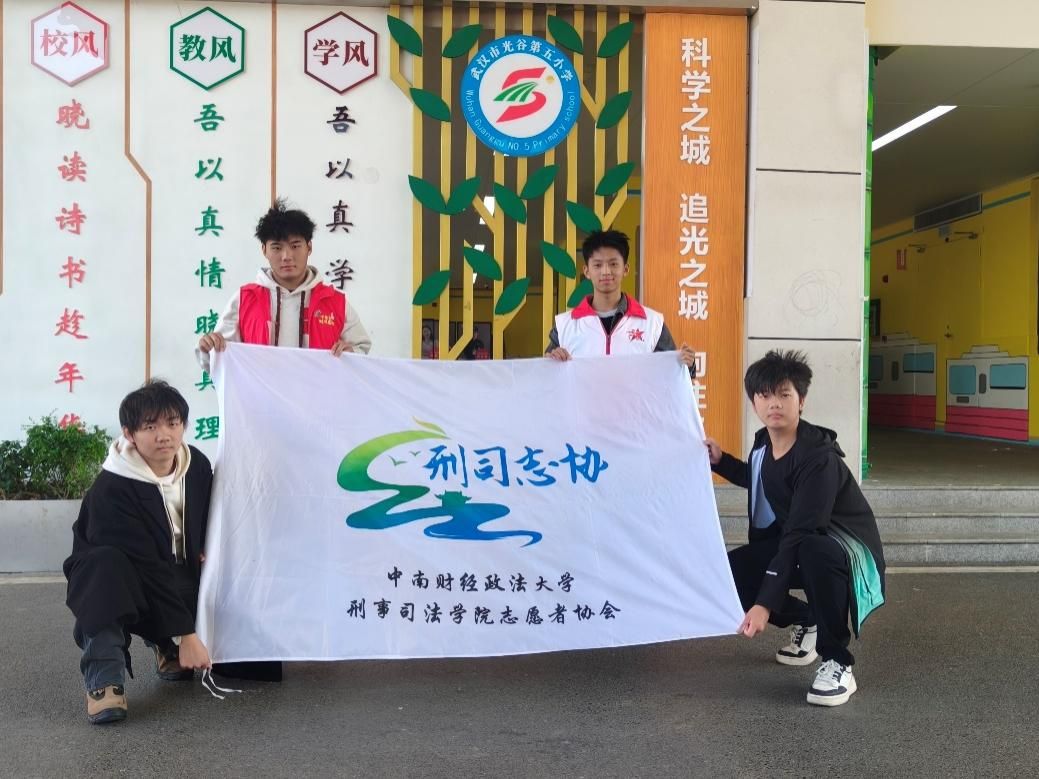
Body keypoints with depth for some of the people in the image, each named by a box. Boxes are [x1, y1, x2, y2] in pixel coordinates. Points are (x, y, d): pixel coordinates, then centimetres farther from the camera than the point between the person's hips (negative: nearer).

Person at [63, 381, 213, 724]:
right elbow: (146, 568, -31)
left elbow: (207, 523, 13)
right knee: (105, 562, -38)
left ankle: (165, 646, 13)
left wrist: (204, 553, -8)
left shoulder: (197, 465, -7)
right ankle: (104, 679, -31)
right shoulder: (110, 489, -26)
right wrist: (185, 633, -33)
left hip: (179, 582, 6)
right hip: (124, 585, -6)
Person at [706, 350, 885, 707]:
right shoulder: (763, 442, -5)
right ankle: (804, 622, 16)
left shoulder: (819, 458, -28)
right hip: (795, 546, 8)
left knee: (814, 551, -42)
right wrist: (721, 461, 6)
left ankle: (838, 663, -22)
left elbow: (798, 535, -34)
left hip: (847, 548, -8)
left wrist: (765, 604, -38)